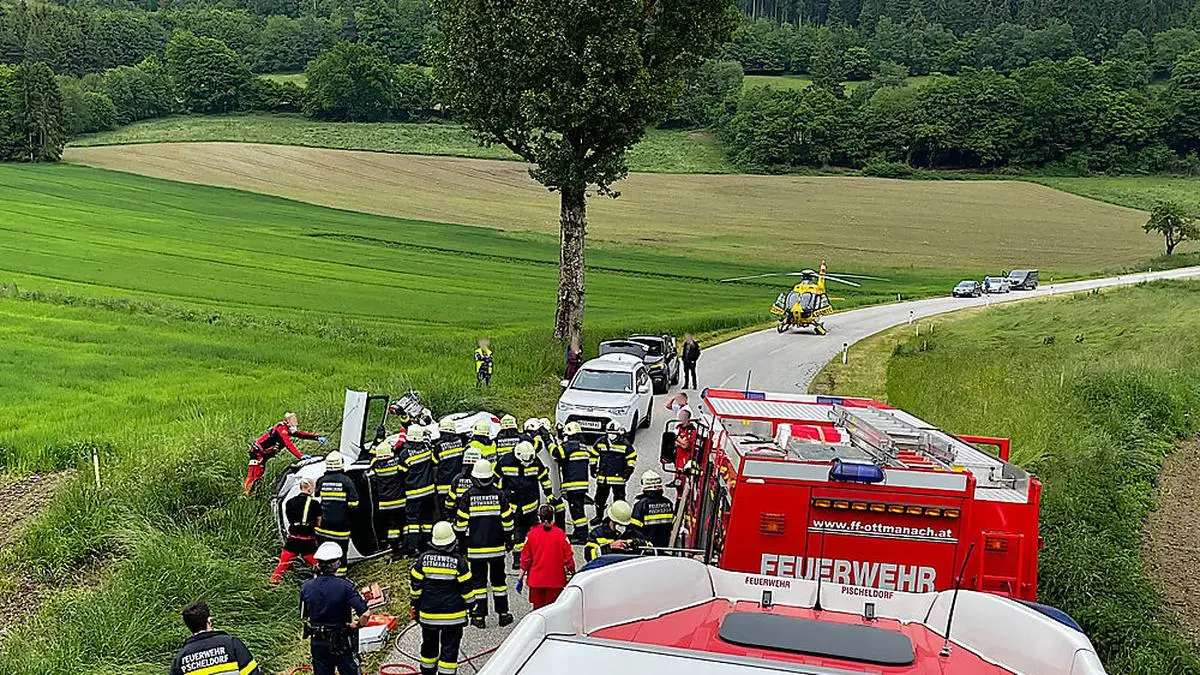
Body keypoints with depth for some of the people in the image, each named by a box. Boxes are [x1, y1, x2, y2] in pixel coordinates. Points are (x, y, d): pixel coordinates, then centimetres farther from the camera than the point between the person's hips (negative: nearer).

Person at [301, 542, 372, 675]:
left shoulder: (306, 587, -6)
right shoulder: (345, 586, -19)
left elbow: (304, 616, 6)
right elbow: (365, 614, -24)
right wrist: (358, 624, -3)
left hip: (317, 644, 4)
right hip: (342, 644, -4)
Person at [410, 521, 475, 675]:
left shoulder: (423, 559, -6)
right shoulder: (458, 561, -12)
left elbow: (415, 586, 2)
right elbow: (467, 589, -5)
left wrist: (415, 605, 15)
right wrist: (469, 604, 11)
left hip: (428, 615, 3)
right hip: (452, 616, -3)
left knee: (429, 647, 19)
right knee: (449, 650, 4)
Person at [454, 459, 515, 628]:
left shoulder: (468, 496, -8)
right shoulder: (499, 495, -4)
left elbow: (461, 521, -4)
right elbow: (507, 520, 1)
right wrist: (508, 539, 13)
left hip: (475, 548, -1)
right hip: (497, 546, 2)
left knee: (478, 581, 5)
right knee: (498, 580, 12)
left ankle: (479, 617, 6)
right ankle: (503, 614, 16)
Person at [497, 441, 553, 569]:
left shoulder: (536, 462, -5)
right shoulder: (505, 462, -12)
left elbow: (544, 478, 9)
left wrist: (550, 496, 11)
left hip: (531, 504, 2)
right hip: (512, 504, -2)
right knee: (517, 532, -3)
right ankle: (517, 557, 8)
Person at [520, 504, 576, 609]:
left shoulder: (531, 534, -2)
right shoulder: (560, 534, -5)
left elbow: (525, 558, 1)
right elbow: (568, 557, -3)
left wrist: (521, 577, 9)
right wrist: (573, 576, 9)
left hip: (536, 580, 1)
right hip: (555, 580, -1)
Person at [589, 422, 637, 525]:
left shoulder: (625, 444, -6)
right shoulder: (600, 443, 1)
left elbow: (632, 457, 2)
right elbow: (593, 455, 13)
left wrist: (628, 470, -4)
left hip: (618, 477, -3)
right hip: (602, 476, 3)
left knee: (619, 497, 4)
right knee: (600, 497, 11)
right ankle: (599, 516, 25)